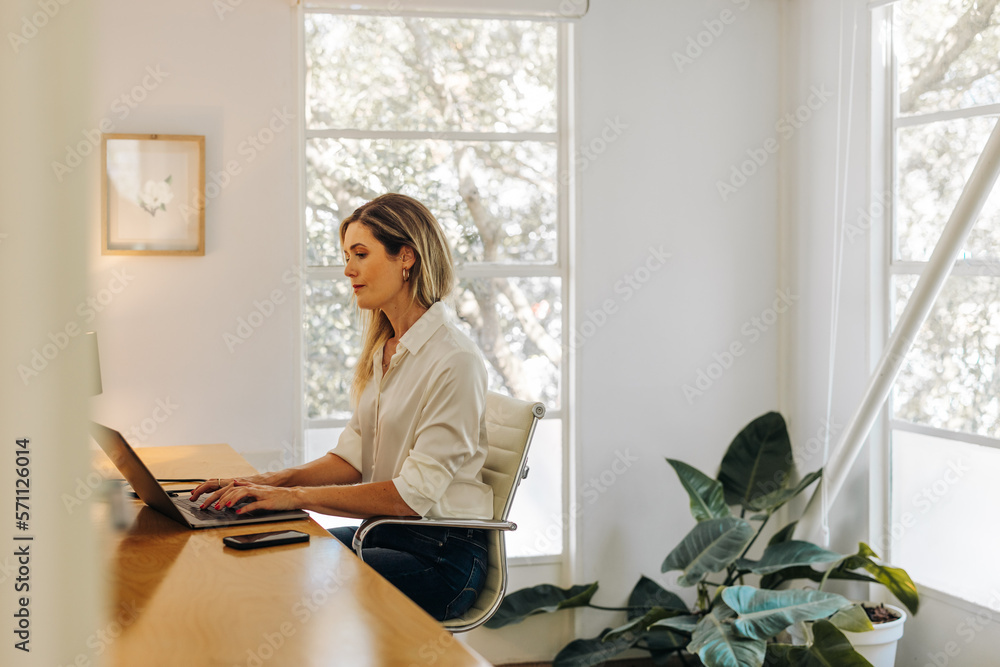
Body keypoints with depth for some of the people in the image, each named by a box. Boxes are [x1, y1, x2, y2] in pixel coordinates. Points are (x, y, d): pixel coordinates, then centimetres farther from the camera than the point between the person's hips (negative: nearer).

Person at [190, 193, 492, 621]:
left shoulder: (455, 361, -17)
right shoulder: (380, 351, 11)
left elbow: (414, 494, -20)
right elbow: (353, 456, 11)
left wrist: (297, 497, -21)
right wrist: (271, 483, -5)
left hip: (442, 556, -8)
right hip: (386, 532, 8)